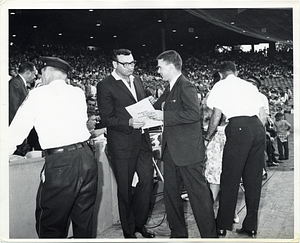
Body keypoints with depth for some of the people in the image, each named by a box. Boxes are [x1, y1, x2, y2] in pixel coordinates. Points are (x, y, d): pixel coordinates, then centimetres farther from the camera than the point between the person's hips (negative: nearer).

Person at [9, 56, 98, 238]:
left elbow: (17, 131, 3)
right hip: (87, 157, 5)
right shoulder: (79, 93, 12)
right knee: (84, 223, 18)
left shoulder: (38, 95, 1)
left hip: (59, 163, -5)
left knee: (51, 228, 7)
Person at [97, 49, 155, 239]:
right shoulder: (105, 86, -7)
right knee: (125, 189, 5)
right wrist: (129, 122, -24)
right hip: (122, 145, -6)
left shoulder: (137, 80, 14)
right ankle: (129, 231, 22)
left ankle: (139, 223, 26)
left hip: (142, 141, 6)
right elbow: (106, 119, -11)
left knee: (147, 180, 4)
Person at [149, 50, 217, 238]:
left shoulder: (186, 86, -14)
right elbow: (159, 106, 28)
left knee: (199, 194, 0)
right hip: (172, 152, 10)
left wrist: (165, 116, -22)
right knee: (171, 193, 15)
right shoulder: (170, 88, 15)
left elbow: (194, 113, -25)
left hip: (188, 151, -10)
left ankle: (210, 235, 11)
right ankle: (178, 233, 28)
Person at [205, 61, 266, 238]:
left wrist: (207, 138, 14)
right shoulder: (250, 86, 23)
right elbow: (263, 115, 18)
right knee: (253, 179, 10)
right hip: (258, 128, 5)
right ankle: (251, 227, 16)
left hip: (238, 127, -5)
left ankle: (223, 227, 4)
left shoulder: (220, 86, 10)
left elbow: (216, 117, 3)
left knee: (230, 179, 0)